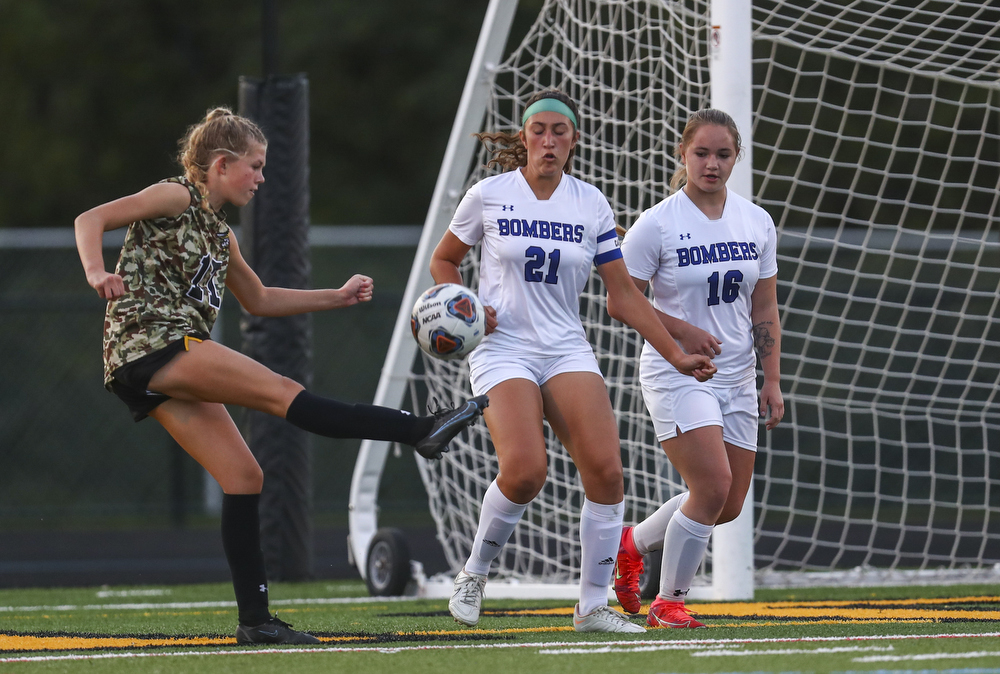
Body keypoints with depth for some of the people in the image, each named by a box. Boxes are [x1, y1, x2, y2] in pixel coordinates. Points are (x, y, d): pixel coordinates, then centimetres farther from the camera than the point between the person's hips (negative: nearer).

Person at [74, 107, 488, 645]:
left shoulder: (219, 233, 23)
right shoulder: (176, 198, -2)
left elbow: (259, 300, 34)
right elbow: (91, 219, -10)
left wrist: (338, 297, 28)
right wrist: (96, 272, -29)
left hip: (172, 368, 10)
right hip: (151, 343, -10)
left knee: (242, 476, 2)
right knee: (282, 393, -15)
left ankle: (254, 619, 2)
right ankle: (420, 430, -21)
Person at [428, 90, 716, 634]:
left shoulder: (591, 205, 6)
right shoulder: (489, 195, 0)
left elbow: (624, 294, 9)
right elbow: (443, 260, 14)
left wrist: (675, 355, 3)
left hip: (567, 350, 3)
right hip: (503, 350, -3)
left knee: (605, 467, -18)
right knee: (525, 471, -24)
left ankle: (593, 605, -6)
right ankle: (473, 574, 3)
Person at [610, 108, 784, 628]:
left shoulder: (756, 223, 5)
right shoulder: (657, 224, -10)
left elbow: (764, 309, 10)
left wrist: (772, 381, 5)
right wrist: (682, 331, -17)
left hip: (736, 376, 6)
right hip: (675, 373, -6)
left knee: (729, 505, 6)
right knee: (713, 485, -18)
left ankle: (633, 544, 32)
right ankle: (668, 602, -1)